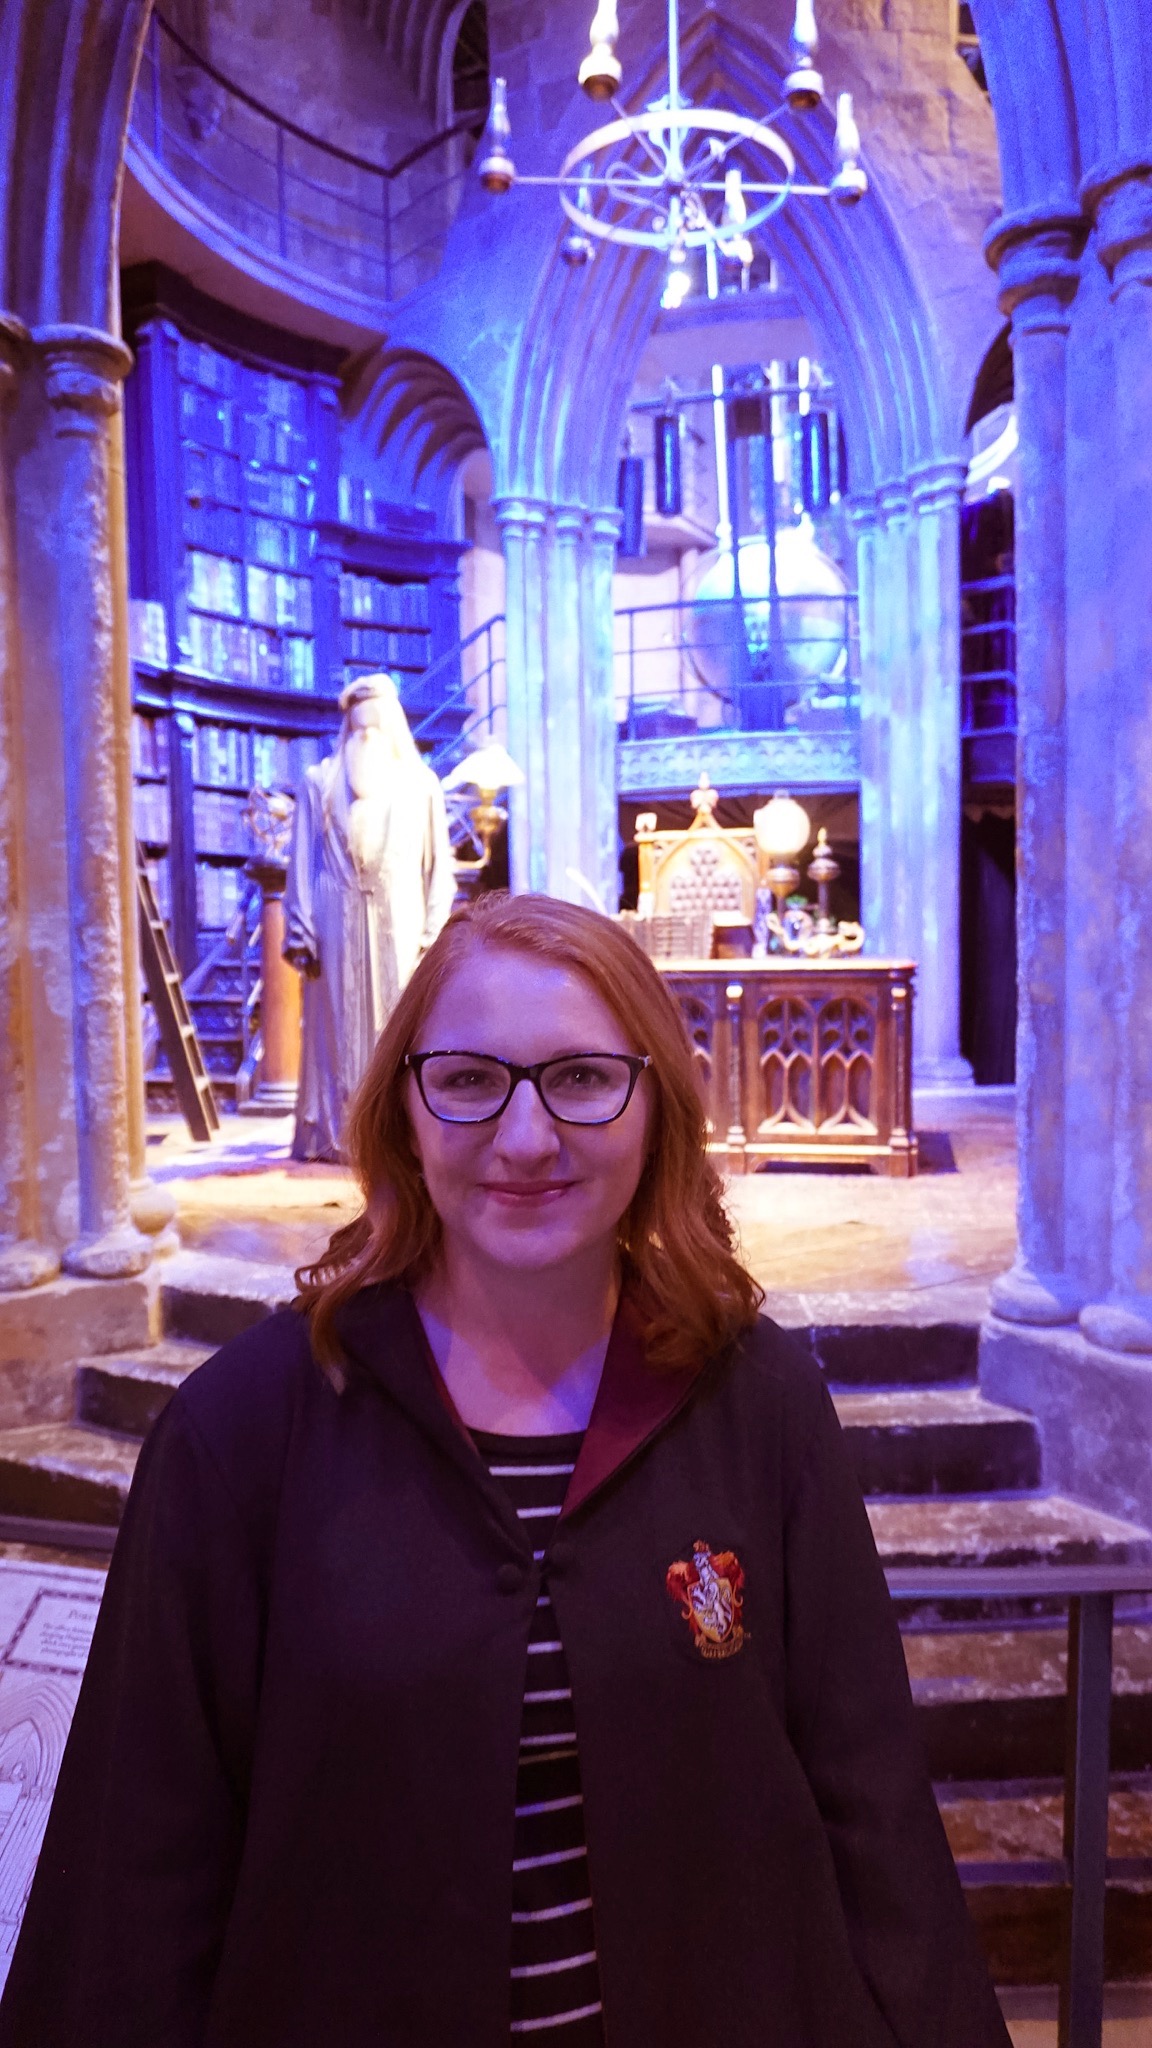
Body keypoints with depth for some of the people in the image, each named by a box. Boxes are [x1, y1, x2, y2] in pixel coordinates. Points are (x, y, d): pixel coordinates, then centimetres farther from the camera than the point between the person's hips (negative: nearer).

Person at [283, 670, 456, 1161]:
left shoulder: (421, 784, 12)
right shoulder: (321, 782, 11)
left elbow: (438, 865, 8)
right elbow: (302, 862, 6)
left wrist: (433, 933, -2)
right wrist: (301, 931, -2)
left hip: (399, 927, 1)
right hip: (339, 924, -1)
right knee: (340, 1030, 0)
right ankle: (337, 1134, 5)